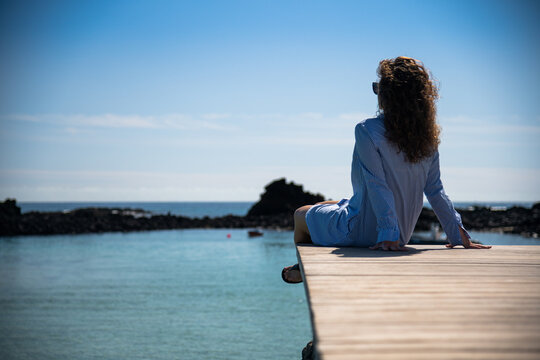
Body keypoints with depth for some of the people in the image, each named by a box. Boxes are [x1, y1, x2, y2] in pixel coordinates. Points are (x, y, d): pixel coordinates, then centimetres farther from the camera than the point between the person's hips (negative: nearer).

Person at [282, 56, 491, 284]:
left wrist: (388, 235, -25)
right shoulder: (427, 137, -6)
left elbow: (378, 187, -26)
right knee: (324, 205, 33)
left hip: (360, 233, -7)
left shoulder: (367, 131, -23)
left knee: (302, 214, 23)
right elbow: (436, 192, -5)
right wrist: (459, 235, 1)